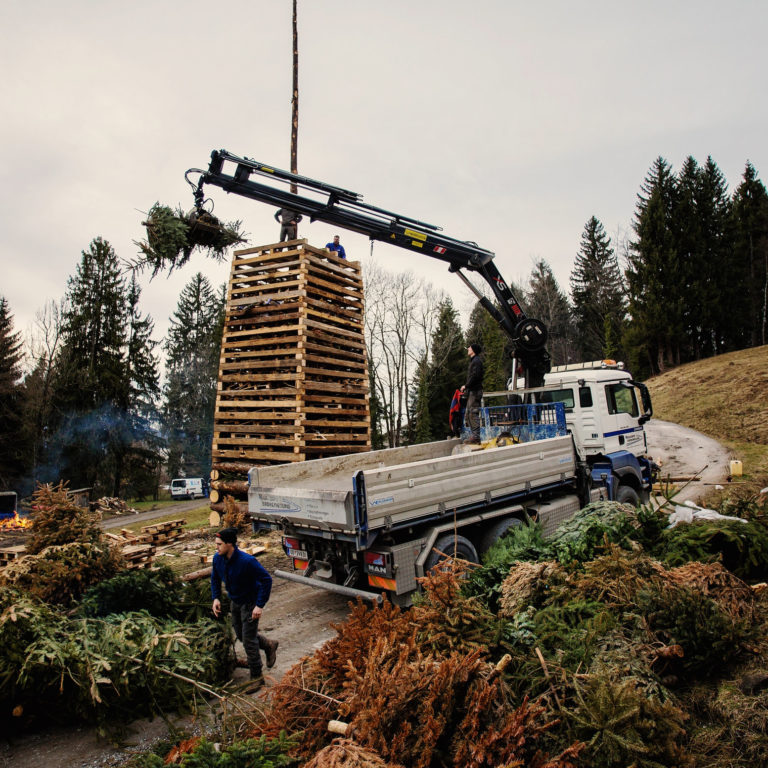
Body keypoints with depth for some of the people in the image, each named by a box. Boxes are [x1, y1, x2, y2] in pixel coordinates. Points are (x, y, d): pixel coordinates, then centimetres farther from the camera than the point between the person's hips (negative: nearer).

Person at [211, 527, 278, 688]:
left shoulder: (247, 561, -33)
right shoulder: (218, 558, -12)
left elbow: (266, 580, -27)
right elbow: (215, 578, 9)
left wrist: (260, 605, -27)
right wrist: (216, 598, -2)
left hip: (250, 603, -7)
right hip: (235, 602, 7)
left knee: (248, 640, -2)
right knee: (241, 635, 19)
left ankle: (256, 677, 16)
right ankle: (269, 646, 43)